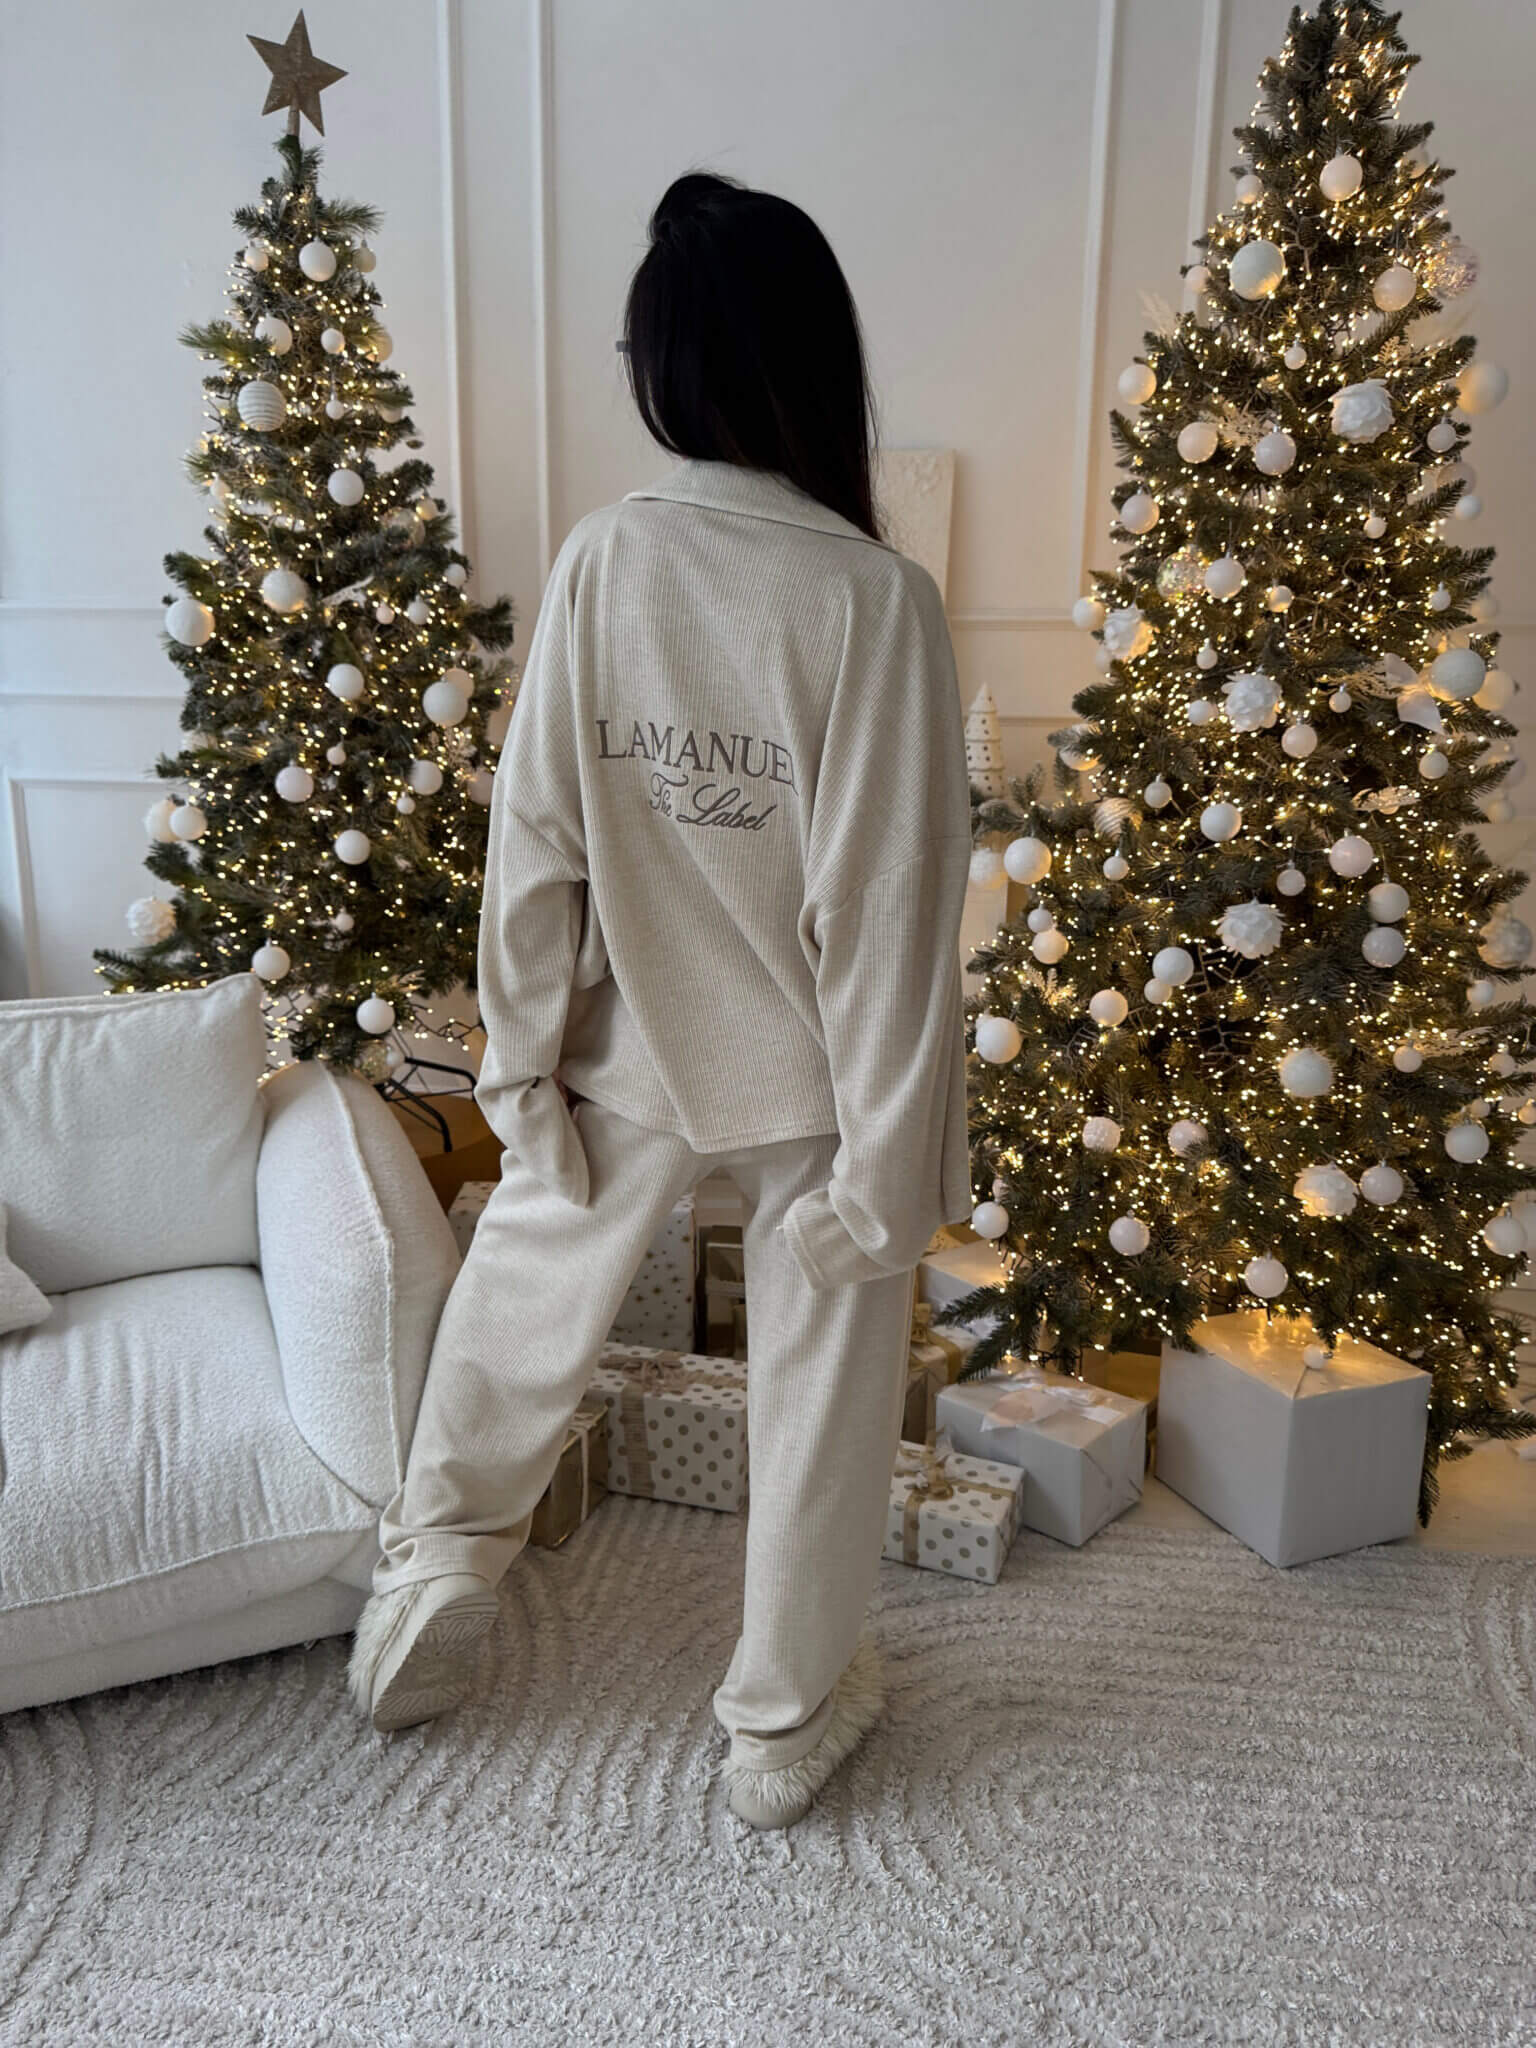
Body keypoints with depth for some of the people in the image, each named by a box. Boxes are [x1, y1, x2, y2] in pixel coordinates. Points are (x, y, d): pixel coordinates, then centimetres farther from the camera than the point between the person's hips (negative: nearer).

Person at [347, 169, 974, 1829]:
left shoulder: (599, 562, -10)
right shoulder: (876, 600, -19)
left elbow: (534, 846, -7)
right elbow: (889, 911, -19)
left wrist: (522, 1071, 4)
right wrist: (886, 1163, -9)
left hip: (628, 1059, 3)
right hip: (810, 1076, -2)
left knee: (521, 1309, 27)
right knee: (817, 1398, 17)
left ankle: (429, 1588, 47)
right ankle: (785, 1721, 39)